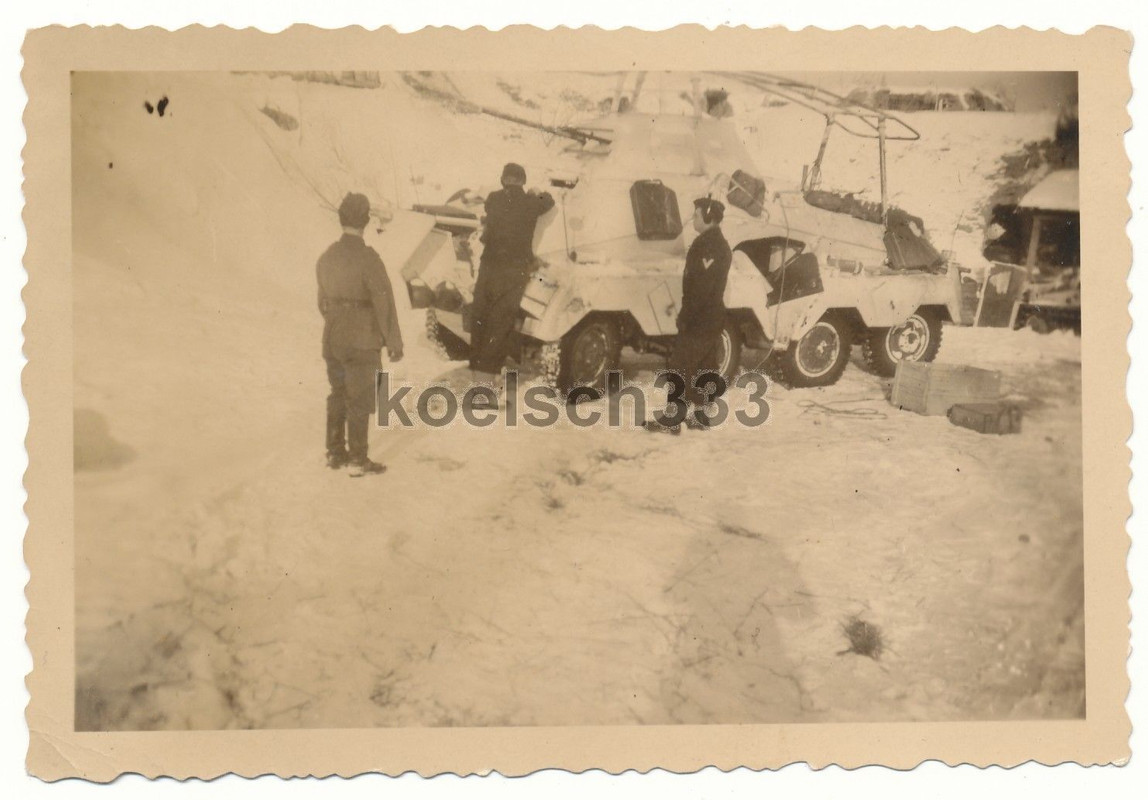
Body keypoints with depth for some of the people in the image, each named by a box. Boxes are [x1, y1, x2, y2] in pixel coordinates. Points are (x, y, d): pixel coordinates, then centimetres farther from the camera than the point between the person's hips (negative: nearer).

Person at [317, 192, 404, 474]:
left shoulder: (327, 257, 3)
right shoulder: (367, 258, -20)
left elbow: (323, 300, 12)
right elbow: (384, 303, -18)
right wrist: (394, 342, -11)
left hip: (332, 341, 7)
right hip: (362, 343, -7)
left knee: (338, 396, 18)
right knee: (359, 401, 3)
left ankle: (335, 452, 26)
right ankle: (357, 460, 10)